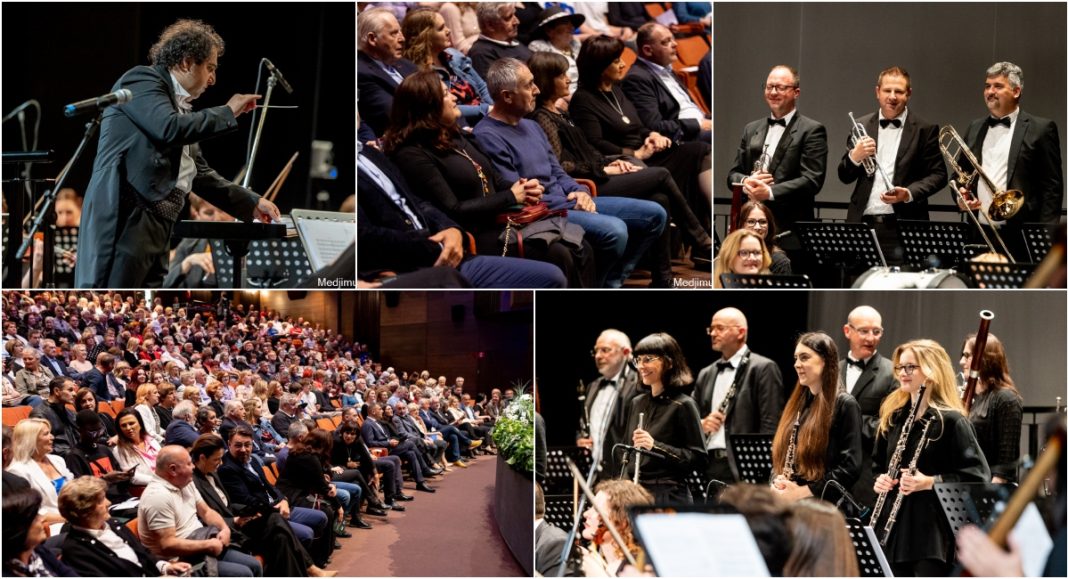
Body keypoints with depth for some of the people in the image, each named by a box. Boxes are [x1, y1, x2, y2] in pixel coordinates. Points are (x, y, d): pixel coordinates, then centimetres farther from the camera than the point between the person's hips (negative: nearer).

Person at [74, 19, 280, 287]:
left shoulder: (183, 108, 23)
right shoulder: (142, 80, -2)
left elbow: (200, 174, 28)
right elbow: (169, 129, -19)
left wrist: (251, 203, 22)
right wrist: (227, 112, -7)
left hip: (158, 226, 9)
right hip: (124, 218, -9)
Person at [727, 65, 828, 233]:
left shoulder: (811, 131, 0)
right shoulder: (751, 129, 18)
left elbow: (812, 180, -10)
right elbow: (733, 174, 18)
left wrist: (770, 192, -20)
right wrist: (746, 182, -7)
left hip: (790, 226, -5)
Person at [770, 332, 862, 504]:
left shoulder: (844, 405, -4)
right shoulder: (796, 405, 17)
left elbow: (850, 467, -11)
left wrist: (802, 492, -15)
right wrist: (777, 482, -2)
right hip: (787, 506, 6)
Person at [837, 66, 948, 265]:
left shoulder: (925, 130, 4)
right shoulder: (861, 126, 13)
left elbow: (938, 174, 2)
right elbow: (844, 177, 12)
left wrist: (909, 193, -14)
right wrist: (854, 156, -9)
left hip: (903, 227, -3)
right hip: (863, 224, 3)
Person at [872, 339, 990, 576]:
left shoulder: (950, 420, -8)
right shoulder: (893, 417, 13)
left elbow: (977, 474, -13)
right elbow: (877, 464, 24)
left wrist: (930, 482, -23)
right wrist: (879, 479, 2)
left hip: (933, 534, -7)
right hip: (895, 532, 7)